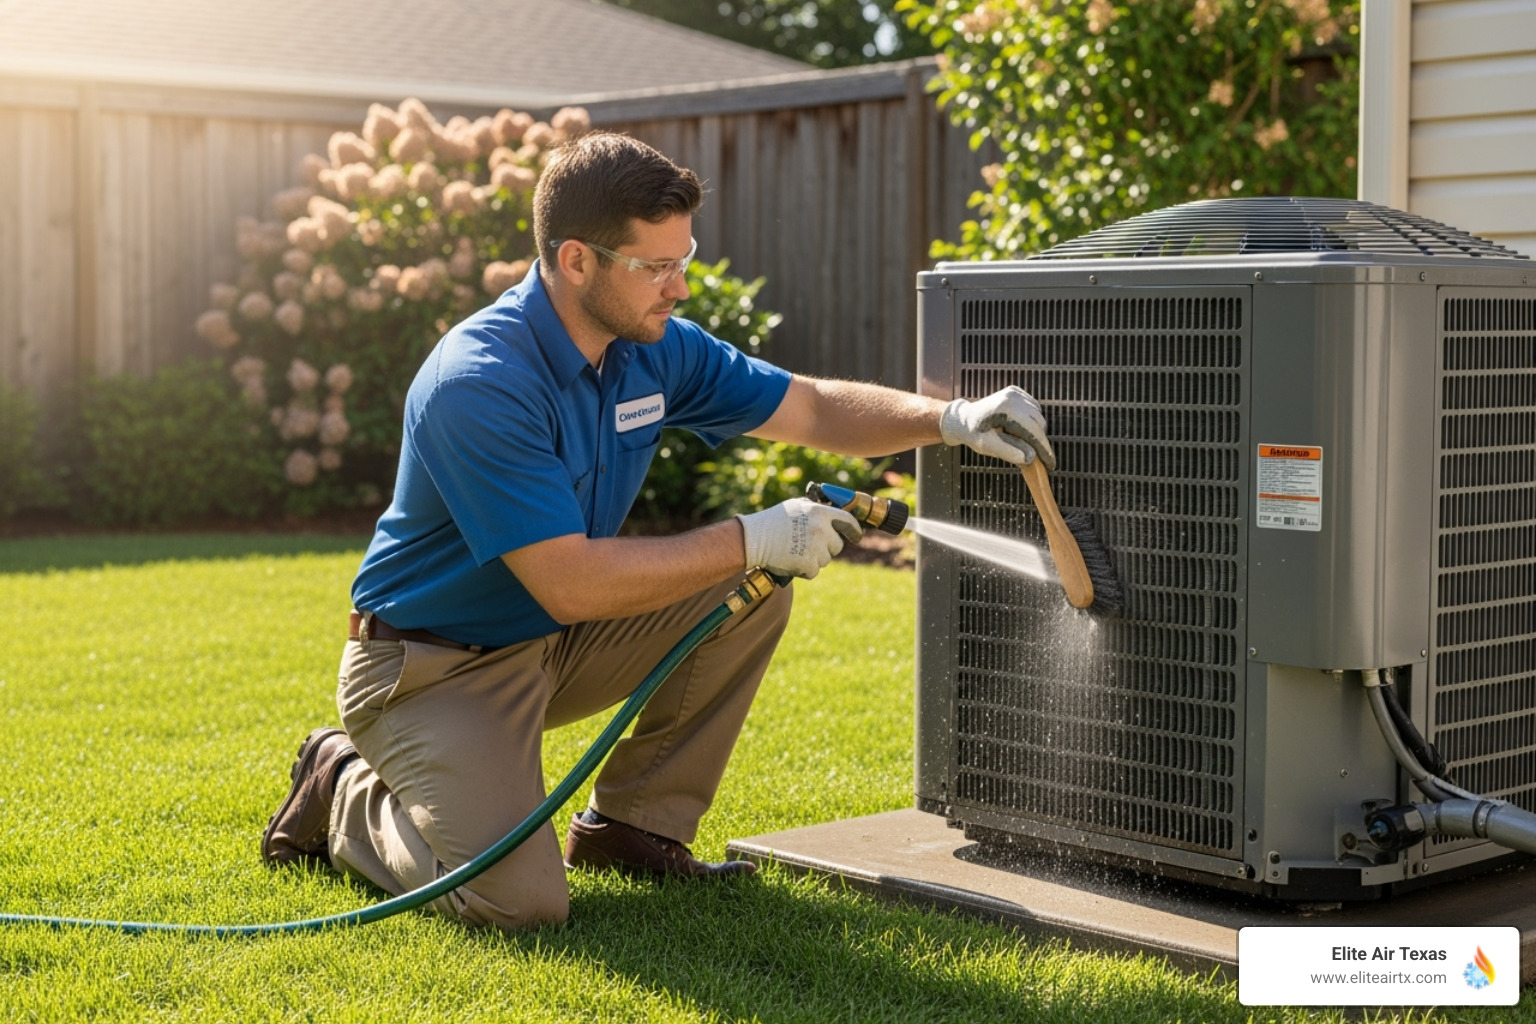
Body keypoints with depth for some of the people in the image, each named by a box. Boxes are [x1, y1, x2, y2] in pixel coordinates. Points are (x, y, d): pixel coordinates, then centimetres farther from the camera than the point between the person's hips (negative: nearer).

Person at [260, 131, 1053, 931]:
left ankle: (632, 826, 6)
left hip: (556, 644, 8)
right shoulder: (478, 385, -29)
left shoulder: (655, 348, -4)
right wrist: (751, 541, -26)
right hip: (433, 668, -7)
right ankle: (344, 792, 7)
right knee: (520, 900, -23)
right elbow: (571, 585, -31)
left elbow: (813, 408, 4)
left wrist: (949, 419, -13)